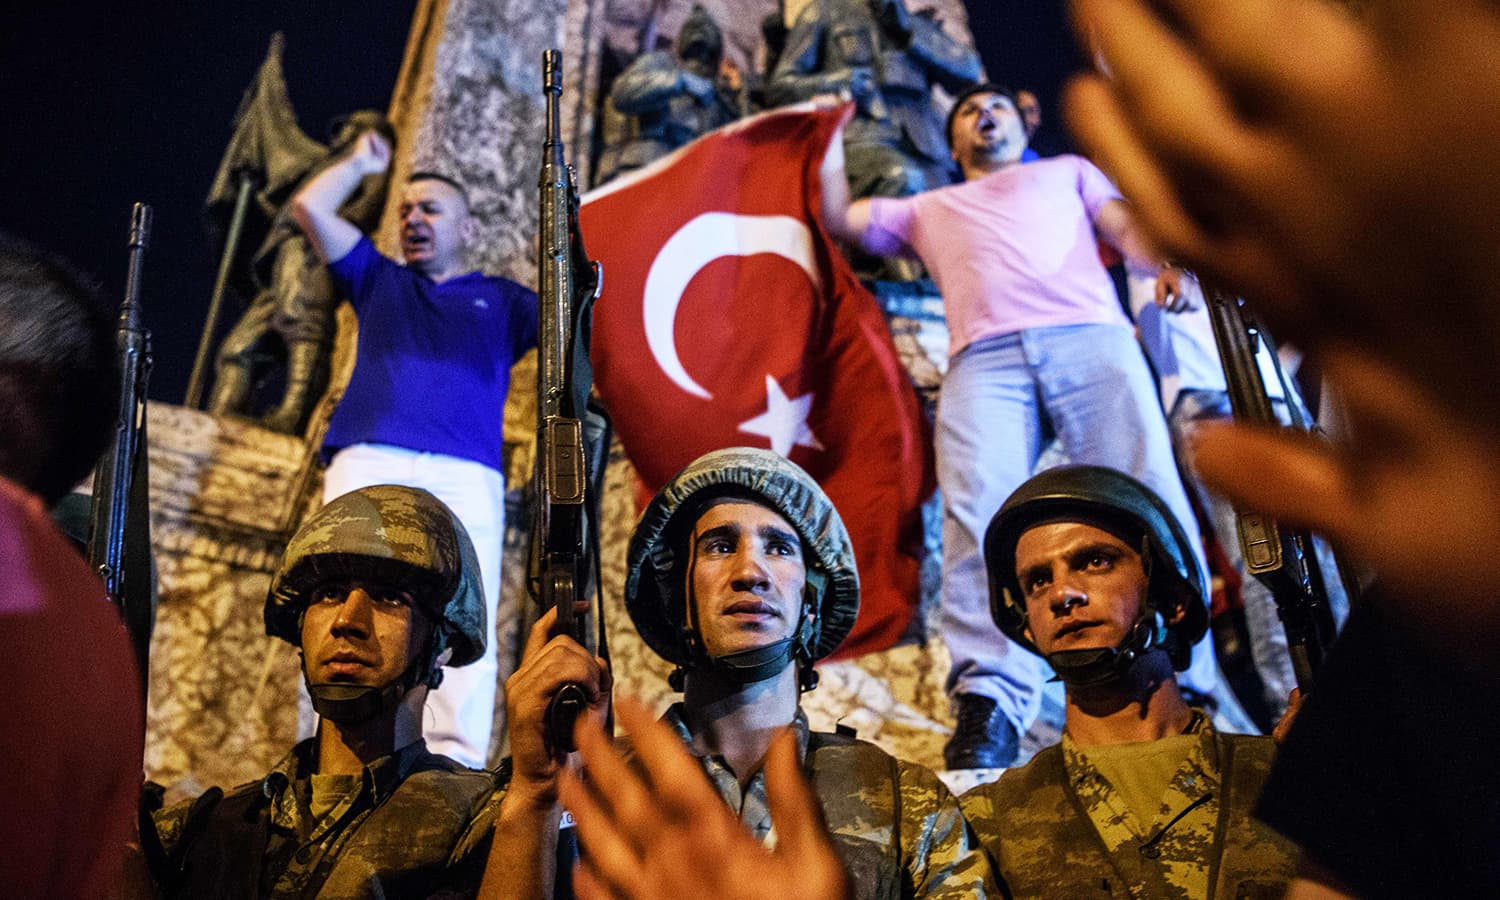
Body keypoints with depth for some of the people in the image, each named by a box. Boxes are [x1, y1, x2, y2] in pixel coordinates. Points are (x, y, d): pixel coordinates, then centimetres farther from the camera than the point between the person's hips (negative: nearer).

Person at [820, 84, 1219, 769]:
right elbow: (839, 217, 36)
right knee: (979, 514, -25)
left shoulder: (1067, 170, 38)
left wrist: (1168, 263, 1)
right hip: (984, 357, 0)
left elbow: (1126, 225, 21)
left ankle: (1181, 692, -21)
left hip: (1088, 335, 0)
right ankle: (990, 704, -33)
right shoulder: (931, 210, 41)